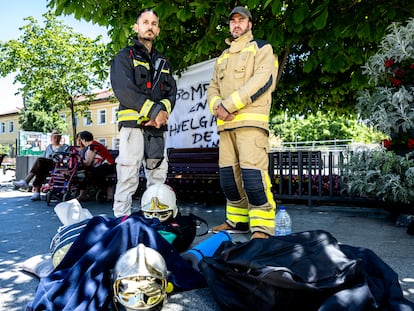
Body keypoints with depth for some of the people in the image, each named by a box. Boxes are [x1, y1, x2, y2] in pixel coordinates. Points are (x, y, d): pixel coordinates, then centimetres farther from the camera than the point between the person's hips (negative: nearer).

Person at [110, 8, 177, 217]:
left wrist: (163, 111, -11)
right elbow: (123, 90, -9)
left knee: (158, 178, 8)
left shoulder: (163, 63, 23)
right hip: (133, 125, -5)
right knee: (128, 178, -8)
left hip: (158, 128, 6)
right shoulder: (125, 57, 7)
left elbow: (171, 93, 11)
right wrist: (155, 110, -15)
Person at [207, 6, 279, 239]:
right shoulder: (223, 57, 28)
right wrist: (217, 105, -5)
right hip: (225, 123, 6)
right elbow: (212, 88, 20)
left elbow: (263, 79, -8)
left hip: (251, 120, -6)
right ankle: (238, 220, 19)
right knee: (229, 175, 6)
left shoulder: (261, 48, 10)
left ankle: (262, 227, -7)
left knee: (252, 173, -16)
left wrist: (228, 104, -13)